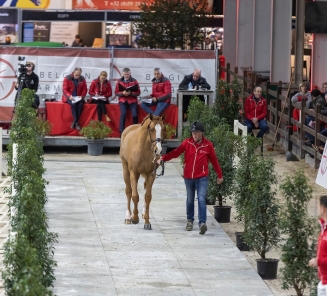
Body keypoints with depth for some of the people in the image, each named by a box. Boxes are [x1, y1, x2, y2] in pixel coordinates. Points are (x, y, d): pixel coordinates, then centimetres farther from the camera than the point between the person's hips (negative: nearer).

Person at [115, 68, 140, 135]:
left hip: (132, 100, 0)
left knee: (134, 115, -19)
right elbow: (116, 92, 4)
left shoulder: (134, 81, 0)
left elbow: (138, 92, 0)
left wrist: (131, 93, -17)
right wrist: (122, 93, -16)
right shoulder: (119, 81, 2)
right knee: (123, 114, -24)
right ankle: (121, 132, -19)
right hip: (123, 100, 0)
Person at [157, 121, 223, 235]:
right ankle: (190, 220, 32)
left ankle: (202, 223, -20)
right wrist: (163, 158, -20)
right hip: (188, 177, 3)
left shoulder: (208, 145, -4)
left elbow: (214, 160, 5)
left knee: (201, 199, -14)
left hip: (202, 177, -3)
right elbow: (176, 152, -5)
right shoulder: (187, 143, -1)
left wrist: (219, 175, 11)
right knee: (190, 200, 16)